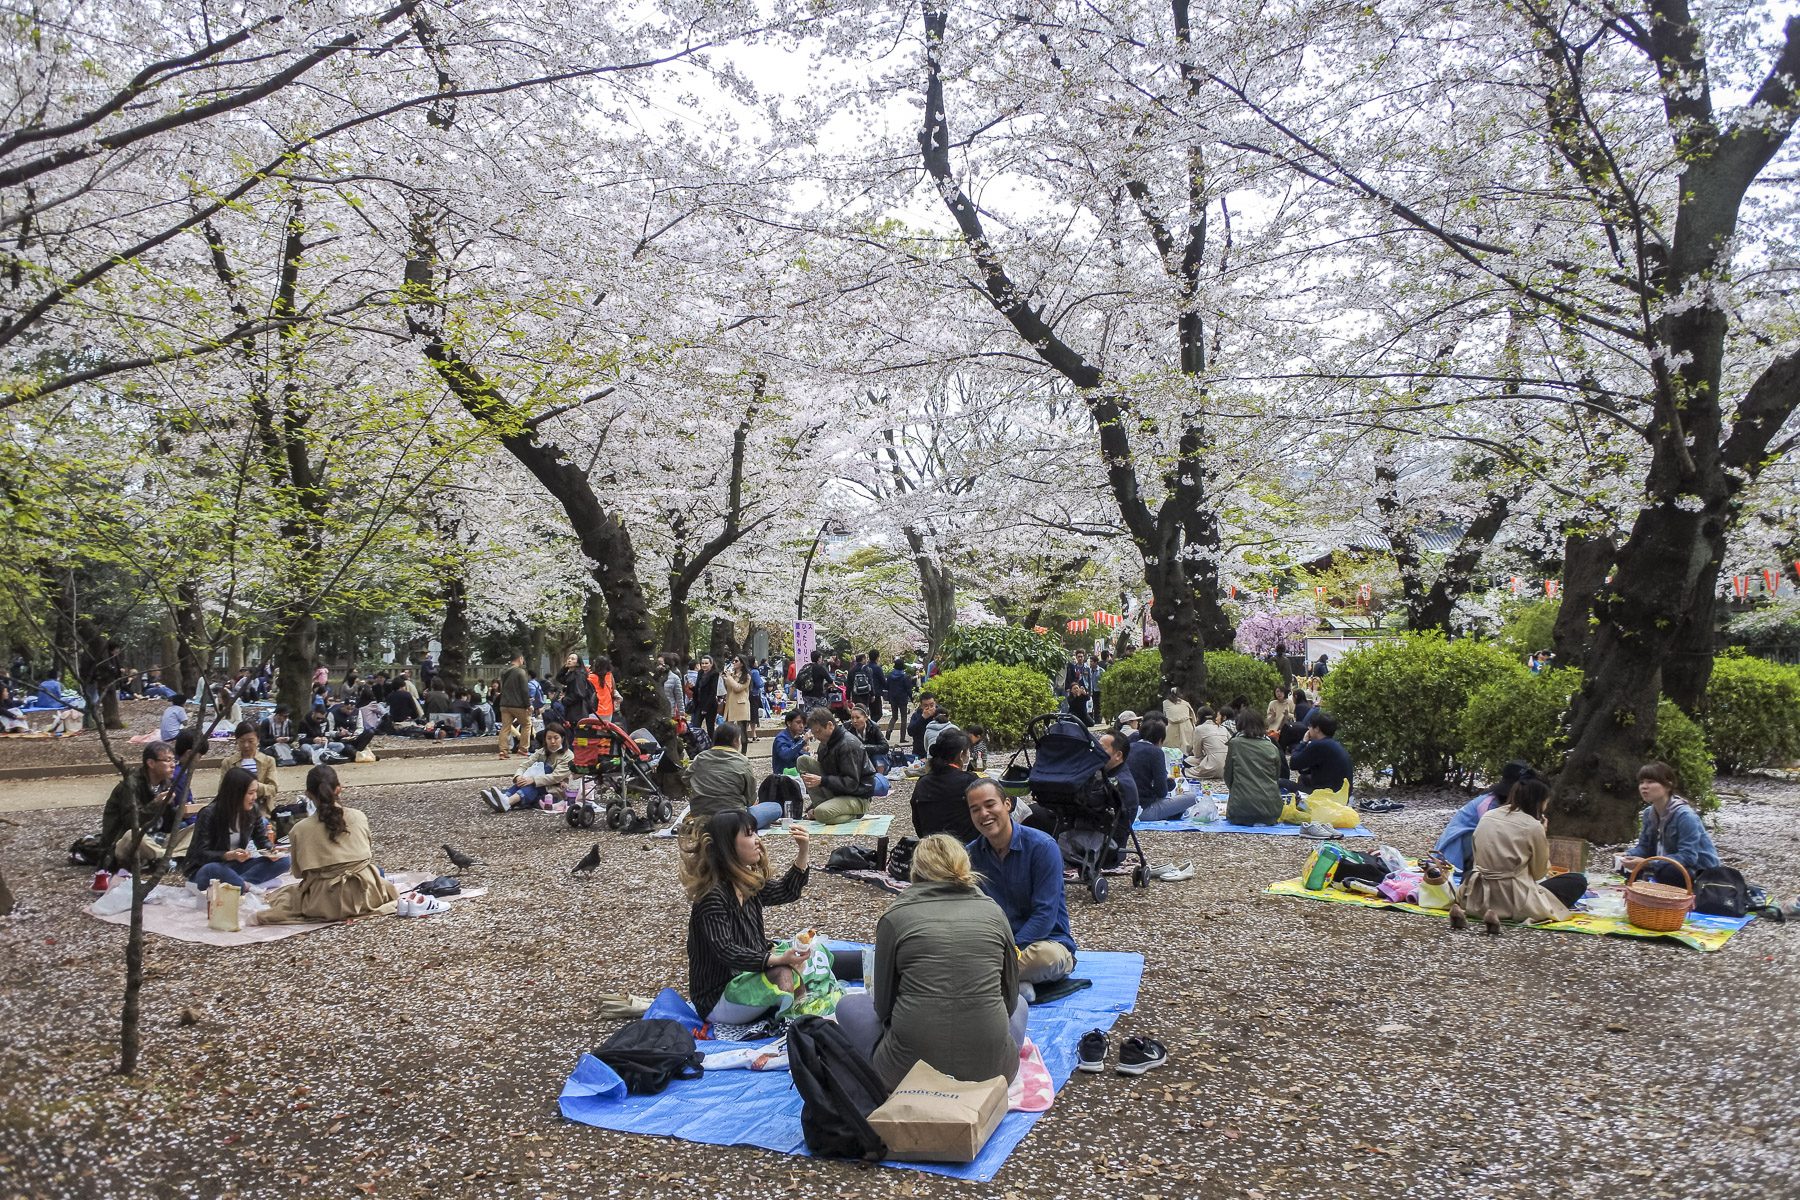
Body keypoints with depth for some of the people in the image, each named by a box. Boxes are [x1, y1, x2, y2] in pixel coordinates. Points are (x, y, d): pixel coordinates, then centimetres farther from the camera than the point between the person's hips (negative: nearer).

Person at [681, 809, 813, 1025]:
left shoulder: (748, 883, 4)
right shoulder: (713, 896, -23)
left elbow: (787, 891, 18)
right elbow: (725, 952, -29)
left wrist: (802, 852, 4)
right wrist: (778, 959, -36)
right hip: (718, 999, -10)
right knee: (784, 975, -28)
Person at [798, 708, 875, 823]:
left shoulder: (849, 744, -20)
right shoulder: (825, 743, 7)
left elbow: (852, 784, -25)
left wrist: (822, 780, -31)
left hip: (857, 798, -8)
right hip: (835, 791, 8)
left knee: (822, 813, -36)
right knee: (803, 760, -4)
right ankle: (820, 805, -8)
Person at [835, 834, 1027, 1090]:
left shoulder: (895, 916, 0)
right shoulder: (993, 912, 5)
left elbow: (883, 1006, 7)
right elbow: (1009, 999, 13)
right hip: (990, 1072, 2)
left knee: (849, 1005, 25)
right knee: (1019, 1004, 35)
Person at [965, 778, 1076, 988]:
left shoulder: (1042, 846, -12)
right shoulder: (970, 854, 3)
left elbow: (1045, 914, -17)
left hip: (1047, 941, -3)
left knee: (1047, 955, -39)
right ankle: (1016, 984, -20)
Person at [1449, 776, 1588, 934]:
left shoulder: (1487, 816, 6)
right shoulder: (1533, 826, -9)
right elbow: (1539, 873, 2)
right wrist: (1542, 836, 8)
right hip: (1515, 901, -6)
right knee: (1578, 880, 10)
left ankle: (1461, 909, 2)